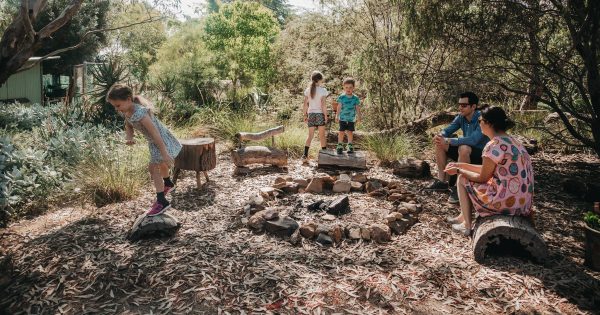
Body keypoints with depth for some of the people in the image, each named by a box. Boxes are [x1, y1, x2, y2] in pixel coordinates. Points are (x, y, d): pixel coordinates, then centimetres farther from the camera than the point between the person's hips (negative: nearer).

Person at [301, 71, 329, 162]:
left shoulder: (308, 90, 2)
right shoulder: (322, 90, -8)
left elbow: (305, 105, 2)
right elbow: (323, 105, -12)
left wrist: (305, 115, 10)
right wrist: (326, 116, -5)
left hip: (311, 114, 3)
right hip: (320, 114, -3)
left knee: (310, 135, 8)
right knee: (322, 135, 8)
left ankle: (305, 155, -1)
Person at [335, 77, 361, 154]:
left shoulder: (355, 98, 0)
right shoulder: (341, 97, -4)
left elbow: (358, 109, 6)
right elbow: (339, 107, 0)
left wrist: (358, 117, 4)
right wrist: (337, 116, -2)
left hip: (351, 119, 1)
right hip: (343, 118, -1)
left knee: (349, 132, 5)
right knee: (341, 132, -1)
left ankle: (350, 146, 20)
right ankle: (340, 146, 13)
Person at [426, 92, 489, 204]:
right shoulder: (461, 117, -2)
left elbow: (473, 140, -38)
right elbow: (447, 130, -1)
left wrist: (447, 141, -40)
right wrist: (440, 136, -27)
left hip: (481, 155, -8)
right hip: (466, 153, 8)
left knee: (463, 148, -37)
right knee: (439, 144, -5)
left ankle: (458, 187, -27)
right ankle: (442, 182, -3)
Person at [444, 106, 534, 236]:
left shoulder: (494, 145, -19)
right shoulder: (510, 141, 10)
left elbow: (482, 178, -11)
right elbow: (487, 170, 16)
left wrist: (458, 171, 3)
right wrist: (461, 165, 19)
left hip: (507, 202, -9)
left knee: (463, 179, 6)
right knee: (468, 174, 24)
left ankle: (467, 225, 14)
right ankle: (463, 216, 38)